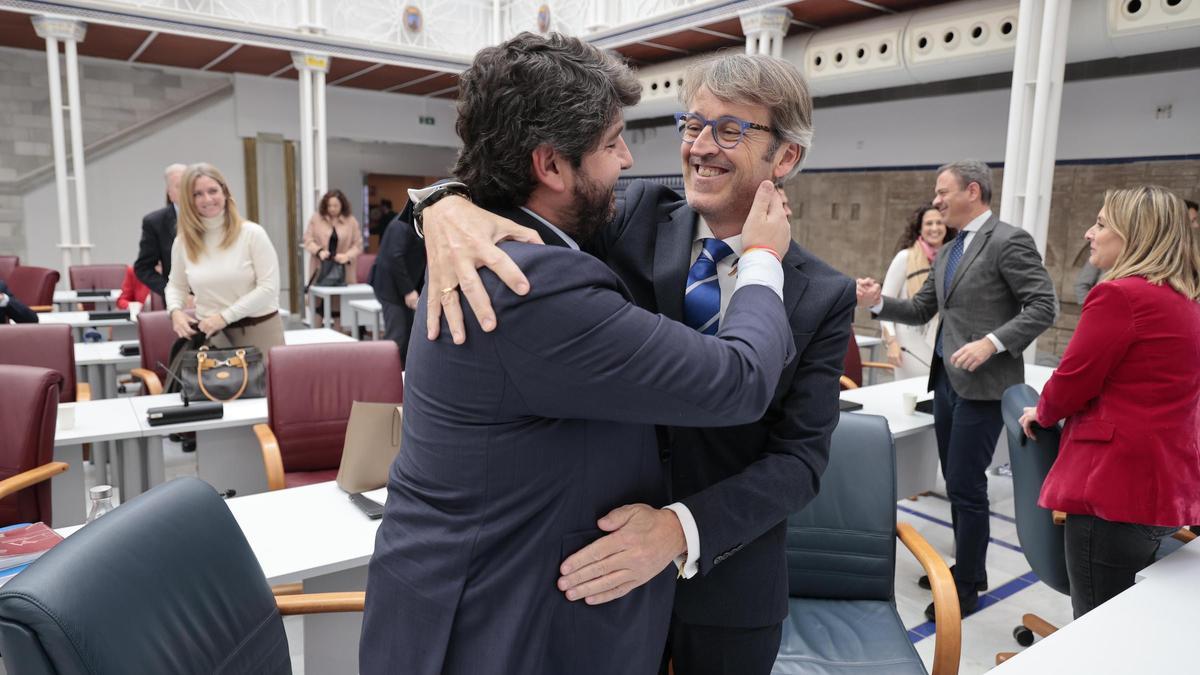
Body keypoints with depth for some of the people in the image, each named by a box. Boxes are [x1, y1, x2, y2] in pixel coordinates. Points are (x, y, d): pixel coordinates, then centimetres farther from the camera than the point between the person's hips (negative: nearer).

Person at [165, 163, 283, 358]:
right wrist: (175, 311, -4)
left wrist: (224, 316, -16)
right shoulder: (183, 242, 4)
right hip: (212, 335, 3)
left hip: (259, 331, -2)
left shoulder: (252, 233, -8)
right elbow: (176, 285, 18)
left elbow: (269, 287, -12)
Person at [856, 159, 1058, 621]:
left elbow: (1044, 306, -14)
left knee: (966, 487, -2)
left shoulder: (1008, 241, -10)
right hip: (947, 379, 8)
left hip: (981, 384, -8)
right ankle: (968, 569, 32)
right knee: (955, 482, 16)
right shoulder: (947, 253, 14)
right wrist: (879, 303, -1)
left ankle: (967, 587, 13)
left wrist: (992, 342, -24)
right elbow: (921, 310, 16)